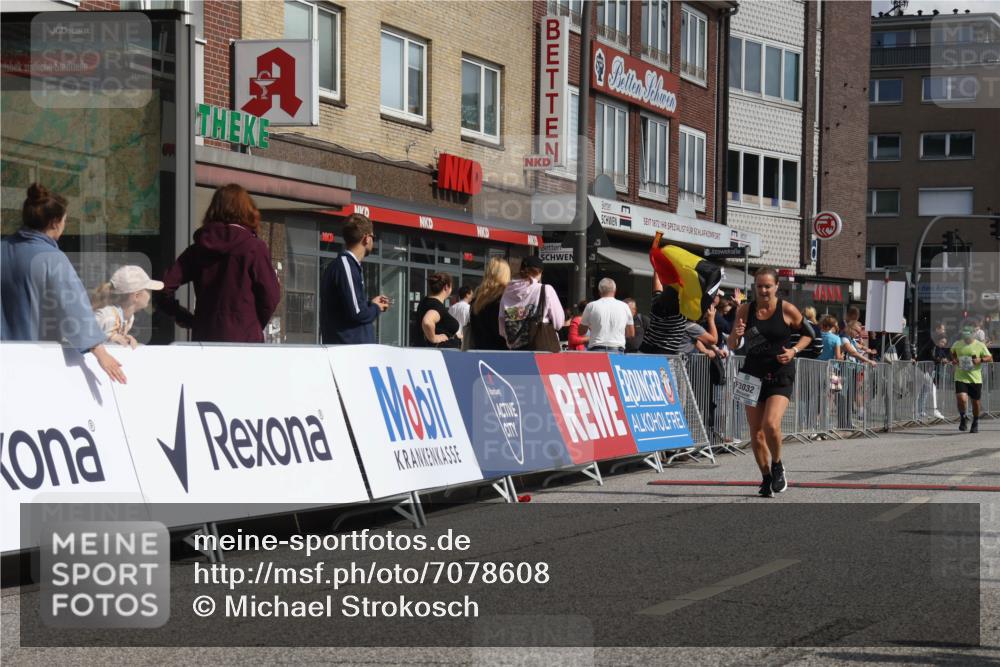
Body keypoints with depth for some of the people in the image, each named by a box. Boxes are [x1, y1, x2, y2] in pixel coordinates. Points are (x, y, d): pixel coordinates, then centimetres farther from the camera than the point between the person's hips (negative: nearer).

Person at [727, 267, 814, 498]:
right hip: (753, 375, 3)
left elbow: (809, 333, 9)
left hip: (780, 376, -3)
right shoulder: (746, 310, 1)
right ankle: (766, 478, 23)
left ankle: (777, 465, 6)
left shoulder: (787, 310, -5)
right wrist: (736, 334, -16)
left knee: (771, 424, -22)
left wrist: (793, 351, -8)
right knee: (756, 433, 4)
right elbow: (732, 346, 6)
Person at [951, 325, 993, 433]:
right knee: (961, 399, -20)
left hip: (975, 379, 0)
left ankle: (975, 423, 34)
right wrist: (954, 359, 3)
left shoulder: (980, 345, -4)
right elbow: (952, 353, 24)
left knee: (976, 402, 10)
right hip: (960, 378, 0)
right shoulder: (957, 344, 2)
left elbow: (990, 358, 0)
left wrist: (980, 360, -19)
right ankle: (963, 418, 8)